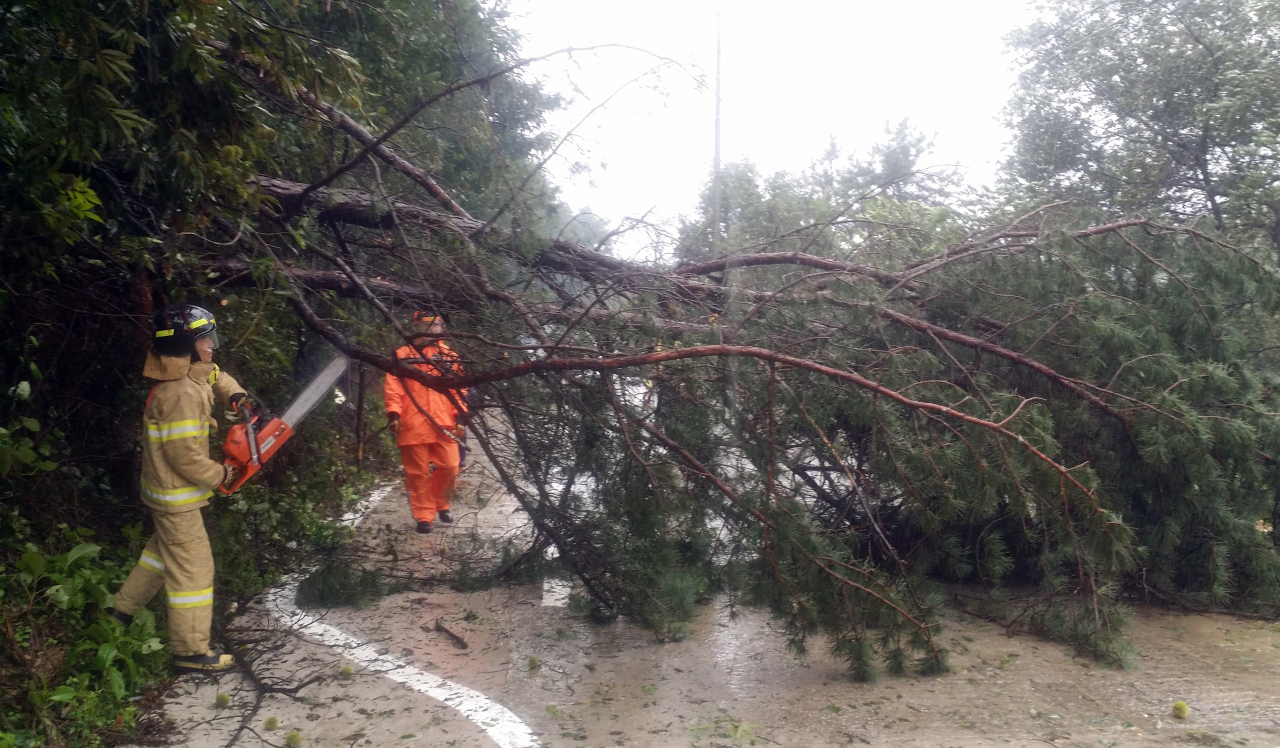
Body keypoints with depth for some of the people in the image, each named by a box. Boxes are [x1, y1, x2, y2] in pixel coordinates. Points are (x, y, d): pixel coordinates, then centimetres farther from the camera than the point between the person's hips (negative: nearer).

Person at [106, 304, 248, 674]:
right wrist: (220, 475, -14)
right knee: (193, 567, -3)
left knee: (164, 550, 27)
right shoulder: (182, 394, -28)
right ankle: (192, 651, 4)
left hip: (170, 490, 10)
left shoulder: (190, 376, 1)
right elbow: (185, 455, -28)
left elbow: (216, 377, 24)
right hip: (177, 495, -10)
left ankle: (123, 608, 42)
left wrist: (235, 395, 4)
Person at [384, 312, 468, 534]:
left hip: (444, 424, 2)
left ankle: (441, 504, 27)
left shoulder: (447, 355, 13)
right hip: (414, 424, -2)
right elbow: (392, 386, -1)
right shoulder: (402, 355, 5)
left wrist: (460, 415, 2)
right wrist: (393, 413, -12)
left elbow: (458, 387, 10)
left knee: (449, 466, 2)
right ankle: (424, 516, 12)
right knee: (418, 472, 3)